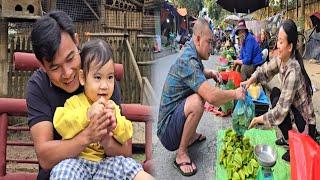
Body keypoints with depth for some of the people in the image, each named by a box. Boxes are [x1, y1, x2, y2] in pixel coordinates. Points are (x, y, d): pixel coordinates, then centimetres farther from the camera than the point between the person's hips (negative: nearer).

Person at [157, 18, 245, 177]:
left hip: (176, 113, 10)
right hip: (167, 131, -10)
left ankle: (191, 136, 19)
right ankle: (181, 154, -15)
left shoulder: (192, 53, 2)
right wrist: (235, 94, -18)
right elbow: (212, 97, -35)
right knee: (197, 102, -33)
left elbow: (199, 72, 26)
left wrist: (210, 73, 4)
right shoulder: (187, 60, -26)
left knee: (203, 90, 18)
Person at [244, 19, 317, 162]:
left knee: (277, 102, -20)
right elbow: (265, 70, 6)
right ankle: (287, 138, 14)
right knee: (275, 93, 5)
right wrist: (251, 80, -12)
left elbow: (281, 110, -32)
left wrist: (259, 119, -22)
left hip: (305, 123, -8)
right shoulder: (281, 59, -10)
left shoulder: (293, 71, -32)